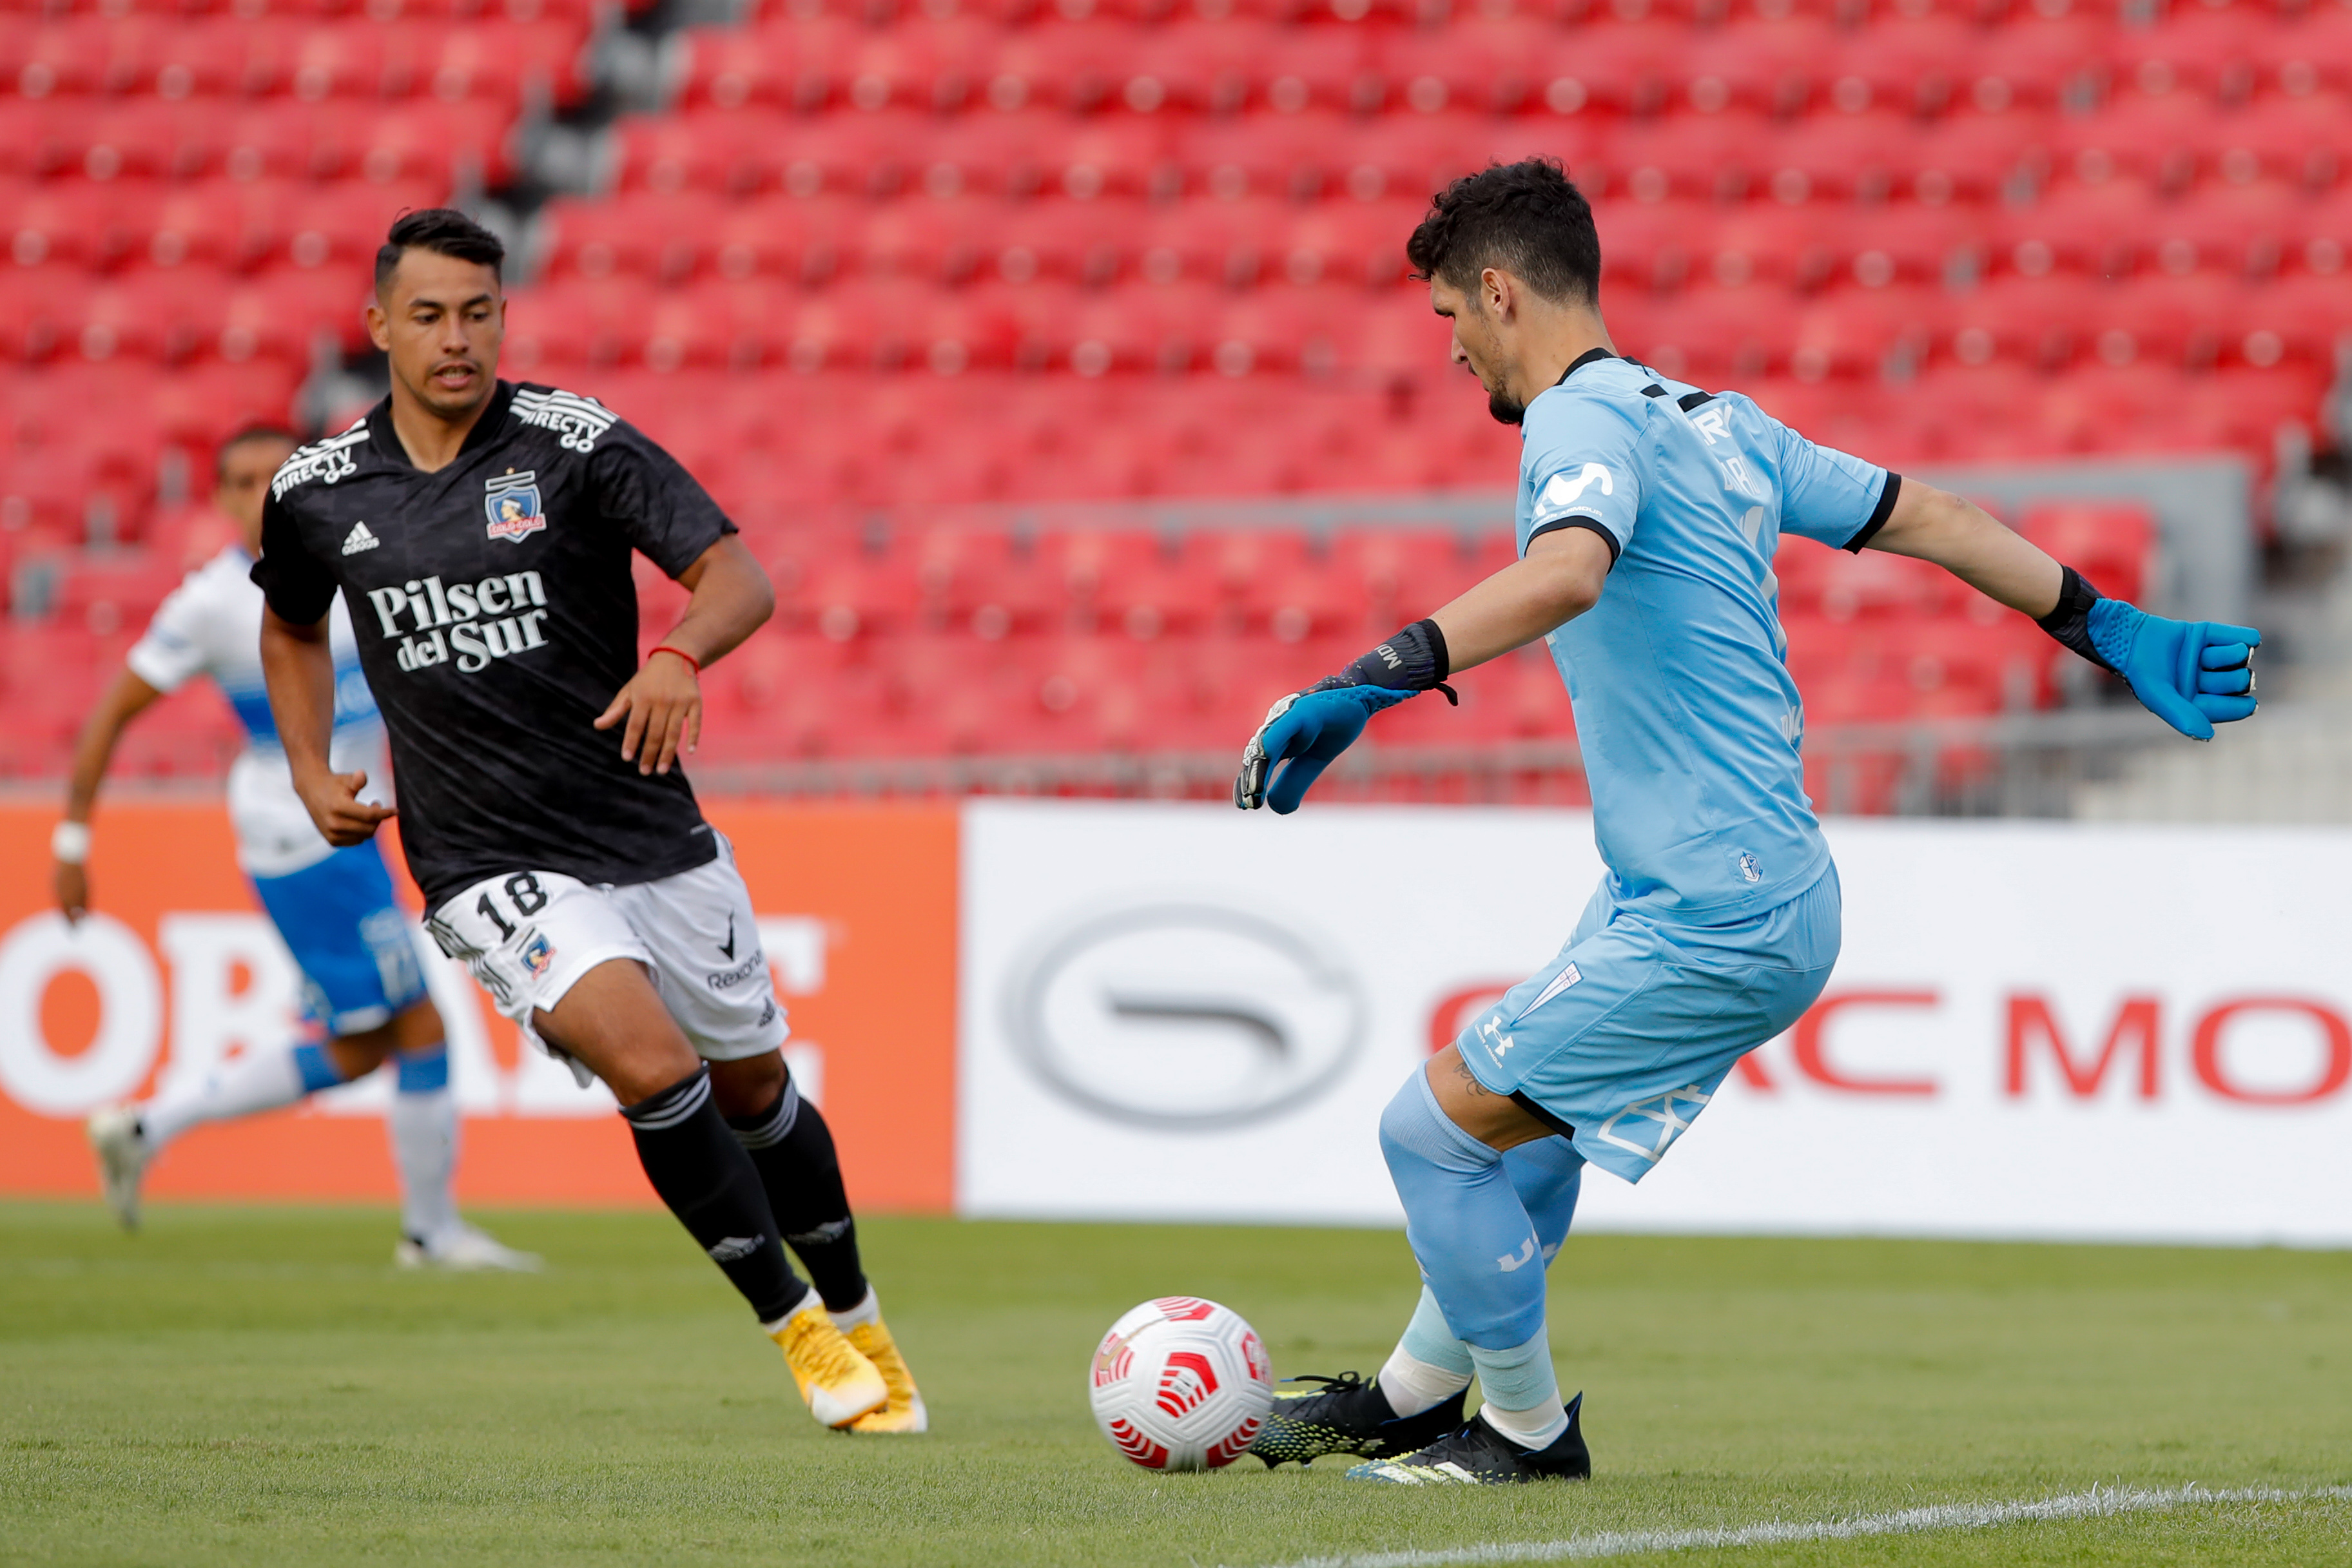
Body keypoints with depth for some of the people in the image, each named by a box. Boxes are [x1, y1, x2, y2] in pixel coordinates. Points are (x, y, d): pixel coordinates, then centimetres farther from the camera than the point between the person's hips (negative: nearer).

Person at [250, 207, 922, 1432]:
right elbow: (291, 627, 23)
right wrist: (312, 774, 8)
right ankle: (795, 1333, -9)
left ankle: (856, 1322, 38)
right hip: (494, 871, -1)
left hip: (658, 844, 1)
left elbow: (738, 577, -15)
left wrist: (677, 657, -36)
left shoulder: (578, 446, -8)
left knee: (753, 1087, 14)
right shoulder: (316, 492, 1)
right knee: (655, 1067, -23)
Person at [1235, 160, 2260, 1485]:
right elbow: (1924, 517, 18)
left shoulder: (1584, 422, -16)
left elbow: (1568, 571, -38)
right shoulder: (1717, 423, 12)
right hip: (1777, 893, 10)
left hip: (1708, 930, -10)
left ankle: (1529, 1429, 14)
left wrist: (1372, 682, -46)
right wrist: (2106, 627, 28)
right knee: (1528, 1115, 25)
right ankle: (1416, 1396, 40)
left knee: (1433, 1128, -1)